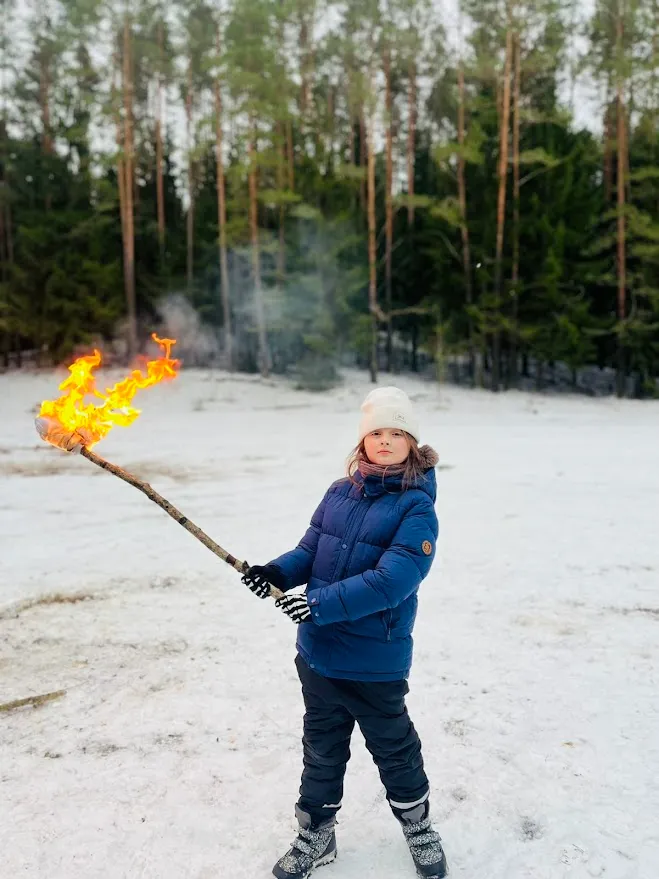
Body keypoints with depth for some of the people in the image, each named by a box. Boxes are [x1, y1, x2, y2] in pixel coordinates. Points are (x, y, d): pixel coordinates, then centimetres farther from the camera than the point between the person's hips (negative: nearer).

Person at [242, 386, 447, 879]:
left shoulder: (417, 506, -15)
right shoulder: (340, 493, 2)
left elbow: (394, 578, -25)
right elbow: (310, 552, 6)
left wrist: (323, 603, -29)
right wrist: (277, 572, -15)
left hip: (376, 662, -4)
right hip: (318, 653, 5)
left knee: (394, 748, 17)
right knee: (322, 748, 21)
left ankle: (420, 828, 44)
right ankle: (316, 837, 43)